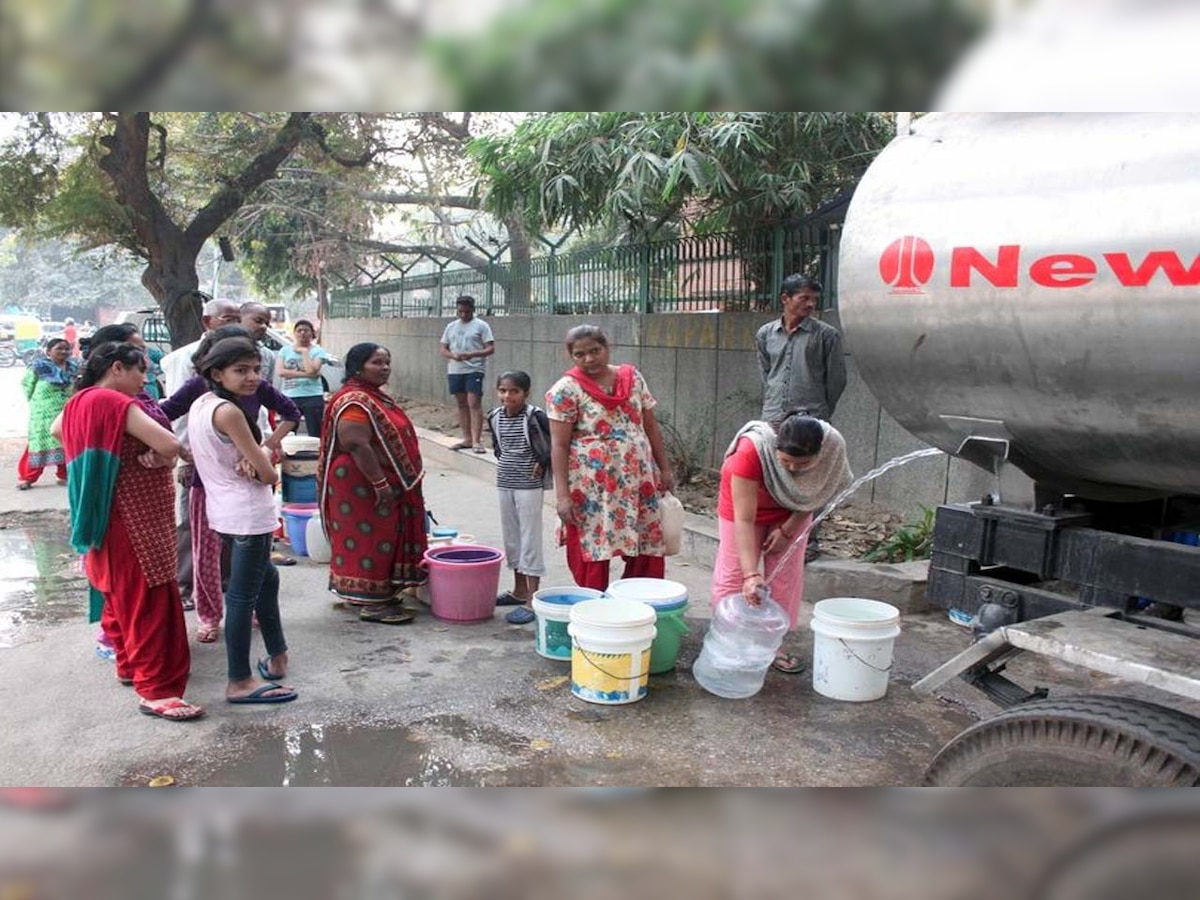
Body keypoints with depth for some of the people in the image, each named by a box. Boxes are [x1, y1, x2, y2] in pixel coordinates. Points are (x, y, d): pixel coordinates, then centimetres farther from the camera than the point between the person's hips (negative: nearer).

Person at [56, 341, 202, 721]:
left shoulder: (78, 402, 9)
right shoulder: (114, 403, -18)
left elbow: (58, 429, 32)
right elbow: (169, 445, -27)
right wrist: (155, 455, -5)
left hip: (103, 522, 10)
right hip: (131, 523, -10)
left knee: (121, 597, 21)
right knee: (150, 603, -8)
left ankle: (129, 665, 34)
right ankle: (156, 690, -5)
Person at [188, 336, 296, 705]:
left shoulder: (200, 404, 6)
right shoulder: (229, 412, -20)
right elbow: (268, 474, -18)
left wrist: (247, 462, -11)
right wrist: (260, 465, 5)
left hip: (223, 508, 10)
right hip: (248, 513, -10)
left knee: (266, 577, 23)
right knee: (243, 595, -1)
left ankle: (277, 657, 35)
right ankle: (240, 682, 8)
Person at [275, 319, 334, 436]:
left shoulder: (317, 351, 3)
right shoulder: (285, 351, 11)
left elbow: (311, 371, -12)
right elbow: (279, 372, -5)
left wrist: (305, 352, -4)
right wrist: (305, 374, -10)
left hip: (313, 397, -2)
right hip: (289, 397, 2)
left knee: (315, 435, -2)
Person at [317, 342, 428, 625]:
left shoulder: (375, 397, 14)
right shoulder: (354, 402, -19)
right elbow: (358, 445, -27)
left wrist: (389, 484, 22)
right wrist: (381, 484, -26)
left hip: (384, 485, 10)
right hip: (363, 486, -10)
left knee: (379, 537, 16)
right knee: (368, 539, -4)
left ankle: (381, 593, 27)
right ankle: (372, 604, 4)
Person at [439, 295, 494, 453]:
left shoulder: (481, 325, 0)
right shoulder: (451, 327, 14)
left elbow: (491, 349, -6)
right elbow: (443, 349, 14)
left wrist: (472, 354, -21)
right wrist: (452, 355, -9)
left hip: (474, 370, -5)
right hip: (454, 370, 5)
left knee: (474, 404, -12)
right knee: (462, 404, 8)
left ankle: (477, 441, -12)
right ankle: (467, 439, 15)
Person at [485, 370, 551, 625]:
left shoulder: (535, 416, -16)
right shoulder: (495, 417, 3)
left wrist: (542, 462, -11)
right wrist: (505, 462, 8)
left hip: (529, 485, -6)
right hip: (504, 483, 6)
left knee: (530, 539, -3)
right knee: (511, 537, 15)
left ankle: (532, 599, 2)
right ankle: (519, 590, 29)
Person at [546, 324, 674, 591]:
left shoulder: (632, 377, 7)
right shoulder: (566, 389, -7)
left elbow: (651, 427, 13)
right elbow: (559, 445, -10)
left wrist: (665, 468, 10)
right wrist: (562, 494, -16)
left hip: (639, 482, 5)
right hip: (592, 488, -4)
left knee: (647, 551, 7)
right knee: (593, 555, 2)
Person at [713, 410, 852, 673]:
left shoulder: (832, 447, -32)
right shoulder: (751, 452, -43)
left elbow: (819, 493, -10)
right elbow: (744, 520, -41)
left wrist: (788, 530, -15)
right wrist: (751, 574, -47)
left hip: (791, 513, 3)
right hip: (746, 504, -3)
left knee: (786, 578, 5)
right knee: (734, 575, -2)